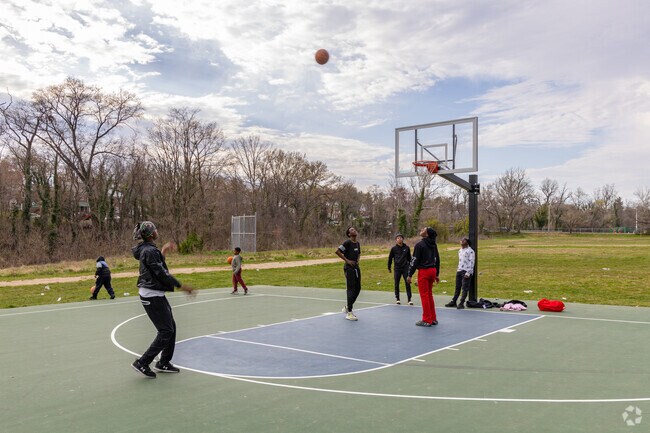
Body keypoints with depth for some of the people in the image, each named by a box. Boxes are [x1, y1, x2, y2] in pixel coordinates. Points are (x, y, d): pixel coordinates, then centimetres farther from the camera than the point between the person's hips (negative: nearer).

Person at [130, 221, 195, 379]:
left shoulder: (147, 249, 10)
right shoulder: (150, 251, -20)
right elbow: (161, 274, -21)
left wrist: (162, 252, 29)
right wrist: (181, 286, -16)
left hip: (156, 295, 10)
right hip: (152, 296, -10)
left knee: (171, 327, 15)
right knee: (166, 331, -6)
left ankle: (164, 363, 25)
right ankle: (142, 363, 0)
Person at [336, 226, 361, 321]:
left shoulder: (358, 243, 12)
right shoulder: (347, 243, -12)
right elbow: (337, 251, -17)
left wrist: (358, 260, 11)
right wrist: (347, 260, -16)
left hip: (356, 267, 8)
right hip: (349, 268, -8)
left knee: (358, 289, 10)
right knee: (351, 290, -8)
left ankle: (347, 307, 26)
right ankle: (349, 313, -3)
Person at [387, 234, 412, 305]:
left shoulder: (406, 248, 3)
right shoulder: (394, 248, -1)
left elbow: (409, 258, 13)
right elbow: (390, 258, 7)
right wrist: (389, 268, 10)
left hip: (405, 268, 0)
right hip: (397, 268, 0)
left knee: (407, 283, -3)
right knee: (397, 284, 6)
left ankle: (409, 299, 3)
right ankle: (397, 299, 19)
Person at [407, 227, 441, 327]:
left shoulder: (420, 245, -12)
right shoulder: (434, 244, 10)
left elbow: (415, 260, -13)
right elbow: (437, 259, 16)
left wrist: (410, 275, -7)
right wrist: (437, 274, 22)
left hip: (423, 271, -7)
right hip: (433, 270, 7)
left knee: (424, 295, 0)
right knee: (429, 294, 16)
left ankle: (427, 320, 4)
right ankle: (433, 319, 21)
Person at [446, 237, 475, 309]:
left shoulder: (470, 251, -8)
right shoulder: (460, 251, 16)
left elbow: (471, 263, -12)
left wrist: (468, 273, -17)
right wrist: (458, 269, 15)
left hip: (466, 272, -8)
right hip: (459, 271, 8)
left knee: (464, 288, -5)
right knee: (457, 287, 12)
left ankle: (461, 303, -2)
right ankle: (453, 302, 17)